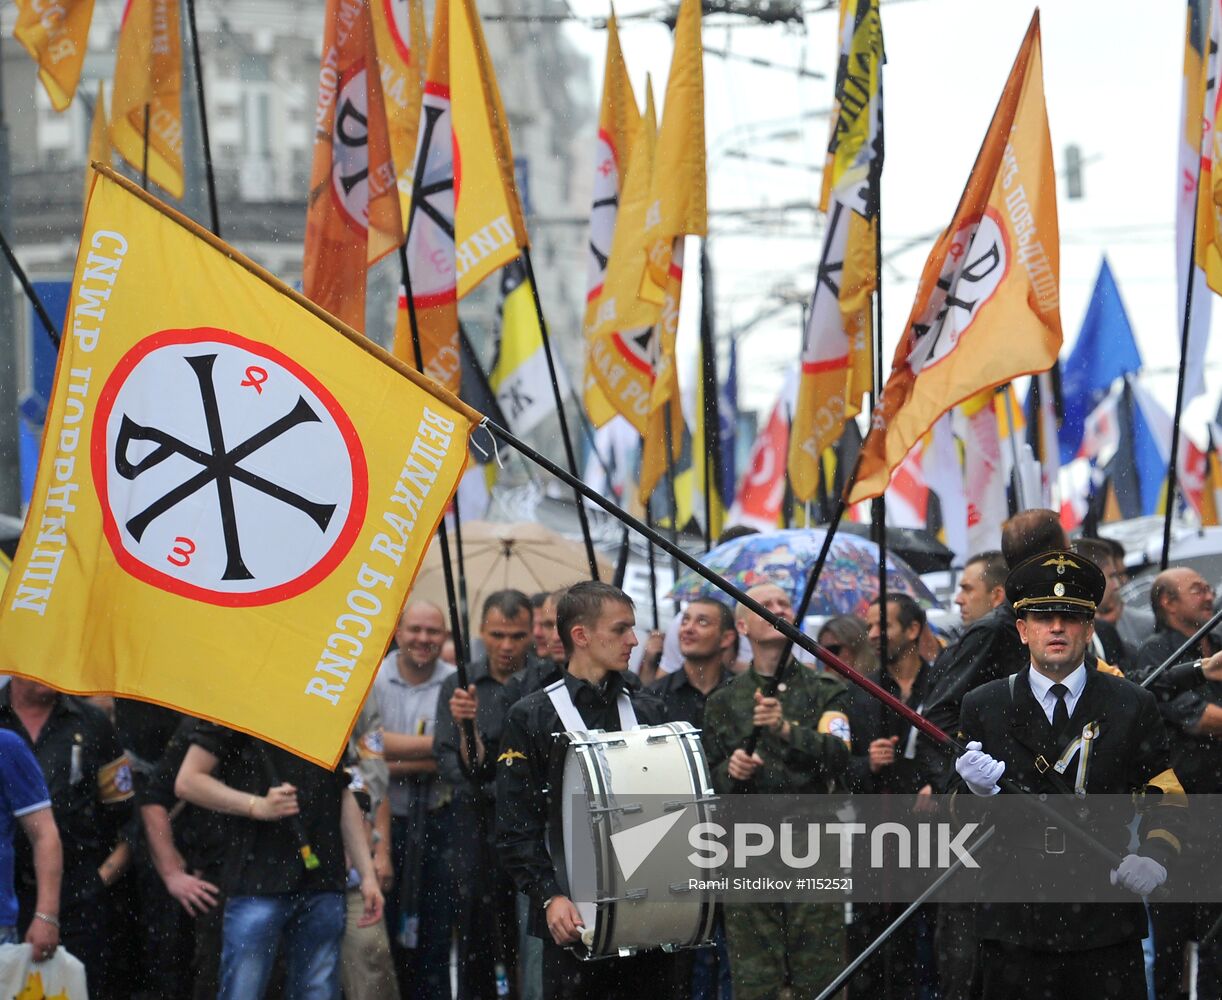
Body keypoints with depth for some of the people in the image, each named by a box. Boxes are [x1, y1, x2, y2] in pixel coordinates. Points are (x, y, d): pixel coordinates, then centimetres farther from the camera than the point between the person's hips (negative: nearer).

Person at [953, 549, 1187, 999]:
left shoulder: (1132, 705, 8)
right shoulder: (983, 707, 7)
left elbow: (1168, 797, 9)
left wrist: (1154, 856, -9)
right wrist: (977, 792, -15)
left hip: (1106, 924, 0)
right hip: (1014, 924, 0)